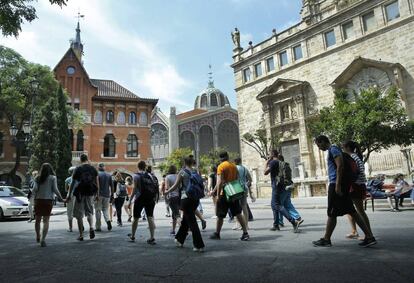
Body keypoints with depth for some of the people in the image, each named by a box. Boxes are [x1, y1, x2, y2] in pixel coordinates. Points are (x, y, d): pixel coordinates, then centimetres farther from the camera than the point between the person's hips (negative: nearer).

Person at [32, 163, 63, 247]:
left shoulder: (38, 178, 3)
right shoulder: (53, 178, -3)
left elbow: (35, 189, -7)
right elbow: (55, 190, -9)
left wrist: (34, 196, 12)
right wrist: (61, 199, -2)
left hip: (38, 200, 2)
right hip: (48, 200, -2)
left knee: (38, 219, 18)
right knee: (46, 221, 3)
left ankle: (38, 237, 34)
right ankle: (43, 239, -9)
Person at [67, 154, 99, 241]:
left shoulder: (78, 169, -1)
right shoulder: (93, 168, 6)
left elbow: (73, 183, -1)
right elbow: (97, 182, 6)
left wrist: (69, 195, 4)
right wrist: (97, 194, 13)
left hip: (80, 193, -2)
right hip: (91, 193, 3)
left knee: (79, 215, 6)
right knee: (89, 212, 16)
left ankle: (81, 235, 9)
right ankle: (91, 227, -9)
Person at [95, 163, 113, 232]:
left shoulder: (97, 174, -4)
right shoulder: (109, 175, 8)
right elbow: (112, 185, 7)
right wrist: (112, 195, 11)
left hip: (99, 195, -3)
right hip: (107, 195, 4)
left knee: (98, 210, 5)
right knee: (105, 209, 14)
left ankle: (98, 227, 7)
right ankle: (108, 220, -12)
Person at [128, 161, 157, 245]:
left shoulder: (136, 176, -4)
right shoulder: (149, 175, 7)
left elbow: (135, 189, -11)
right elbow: (154, 187, 4)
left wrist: (130, 200, -7)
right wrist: (154, 198, 12)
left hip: (140, 199, -3)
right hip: (150, 199, 3)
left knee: (136, 218, 13)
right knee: (150, 217, 2)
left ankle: (132, 236, 28)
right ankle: (152, 238, -5)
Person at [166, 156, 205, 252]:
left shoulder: (182, 172, -6)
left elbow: (176, 186, -5)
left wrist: (167, 191, 11)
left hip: (186, 198, -6)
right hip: (195, 198, 6)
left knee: (192, 222, -2)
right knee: (185, 220, 21)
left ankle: (199, 245, -2)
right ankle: (180, 239, 37)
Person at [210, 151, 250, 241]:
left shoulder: (221, 166, -10)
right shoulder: (234, 166, 8)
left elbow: (220, 182, -18)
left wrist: (218, 195, -16)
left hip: (224, 194, -5)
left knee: (220, 215, 8)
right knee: (238, 214, 7)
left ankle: (217, 234, 21)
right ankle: (245, 233, 3)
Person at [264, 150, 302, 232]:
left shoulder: (272, 162, -11)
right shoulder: (280, 162, 17)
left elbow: (266, 172, -15)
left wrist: (266, 163, -5)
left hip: (276, 185, -10)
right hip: (280, 185, 10)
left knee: (277, 205, -13)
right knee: (273, 204, 16)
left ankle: (294, 221, -24)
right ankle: (276, 225, 19)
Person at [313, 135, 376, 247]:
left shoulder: (333, 149, -9)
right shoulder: (332, 150, 20)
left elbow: (340, 165, -20)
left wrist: (337, 185, -23)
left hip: (336, 185, -10)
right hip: (338, 185, 10)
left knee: (332, 213, -1)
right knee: (351, 211, 10)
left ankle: (326, 240, 8)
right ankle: (369, 237, 10)